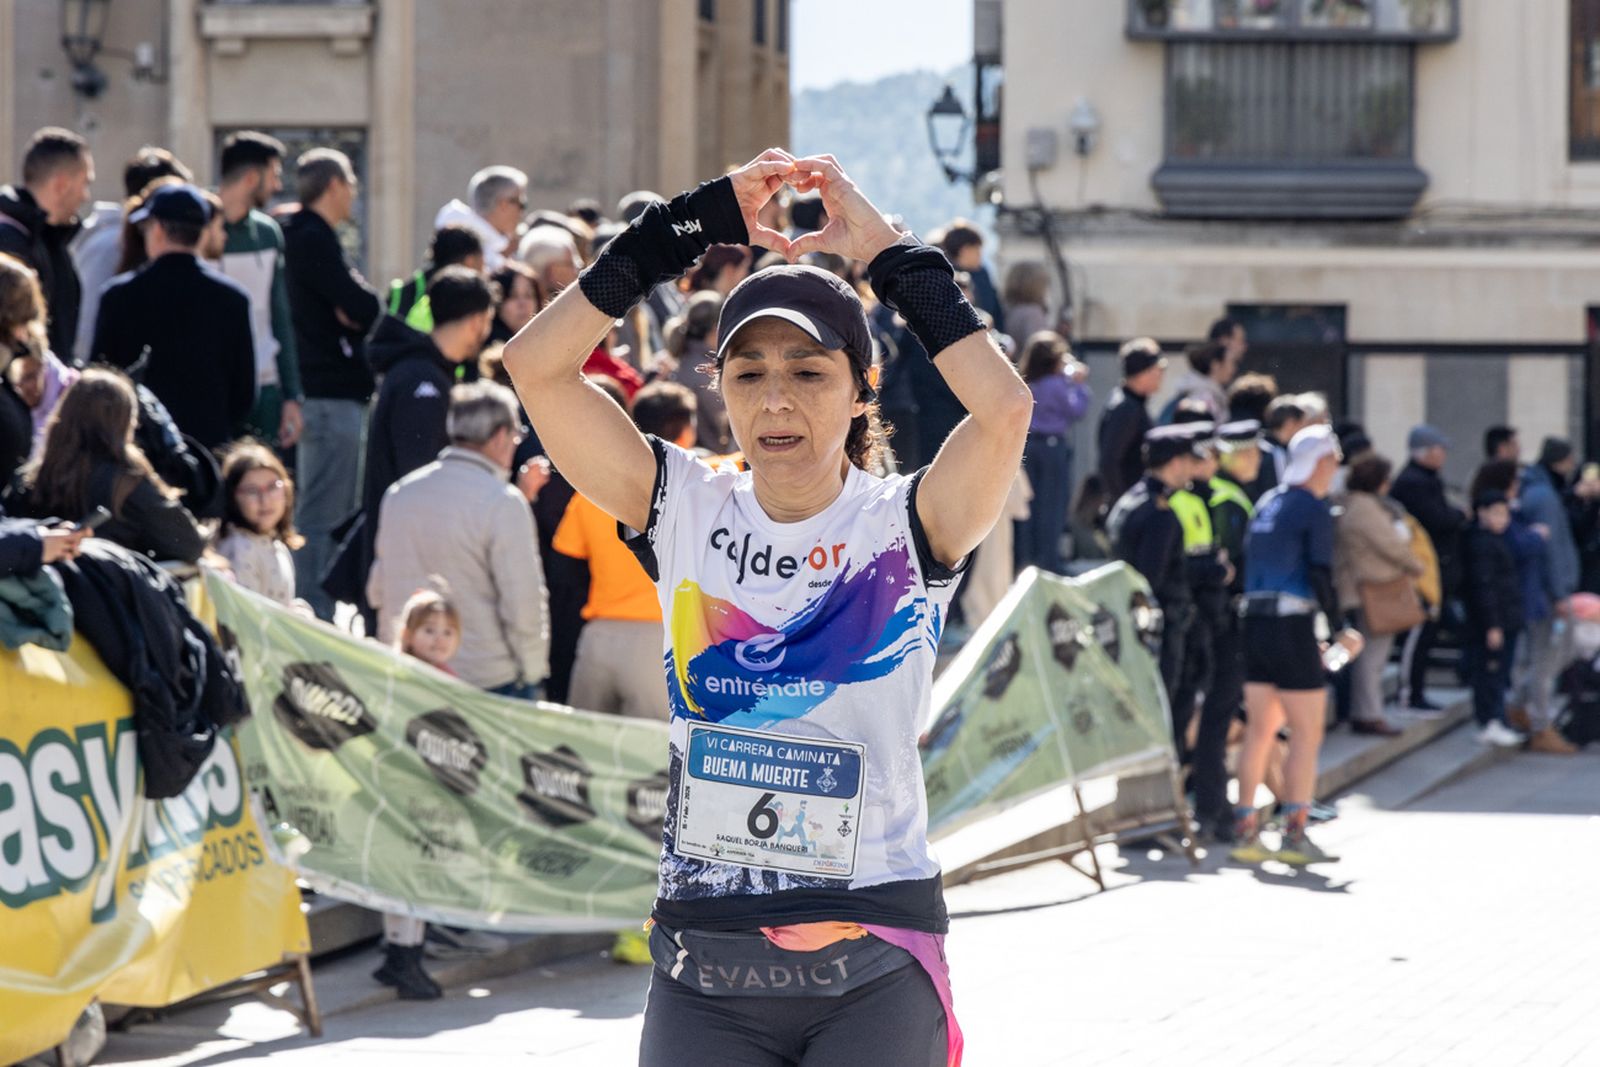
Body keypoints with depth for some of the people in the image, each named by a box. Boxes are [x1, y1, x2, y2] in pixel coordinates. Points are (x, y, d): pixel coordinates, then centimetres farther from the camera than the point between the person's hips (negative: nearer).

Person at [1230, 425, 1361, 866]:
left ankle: (1245, 830, 11)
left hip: (1255, 626, 8)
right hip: (1293, 627, -8)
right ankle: (1294, 835, -5)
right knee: (1307, 732, -2)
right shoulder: (1314, 508, -9)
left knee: (1260, 730, 11)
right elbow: (1320, 574, -17)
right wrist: (1341, 628, -9)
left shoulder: (1266, 504, 14)